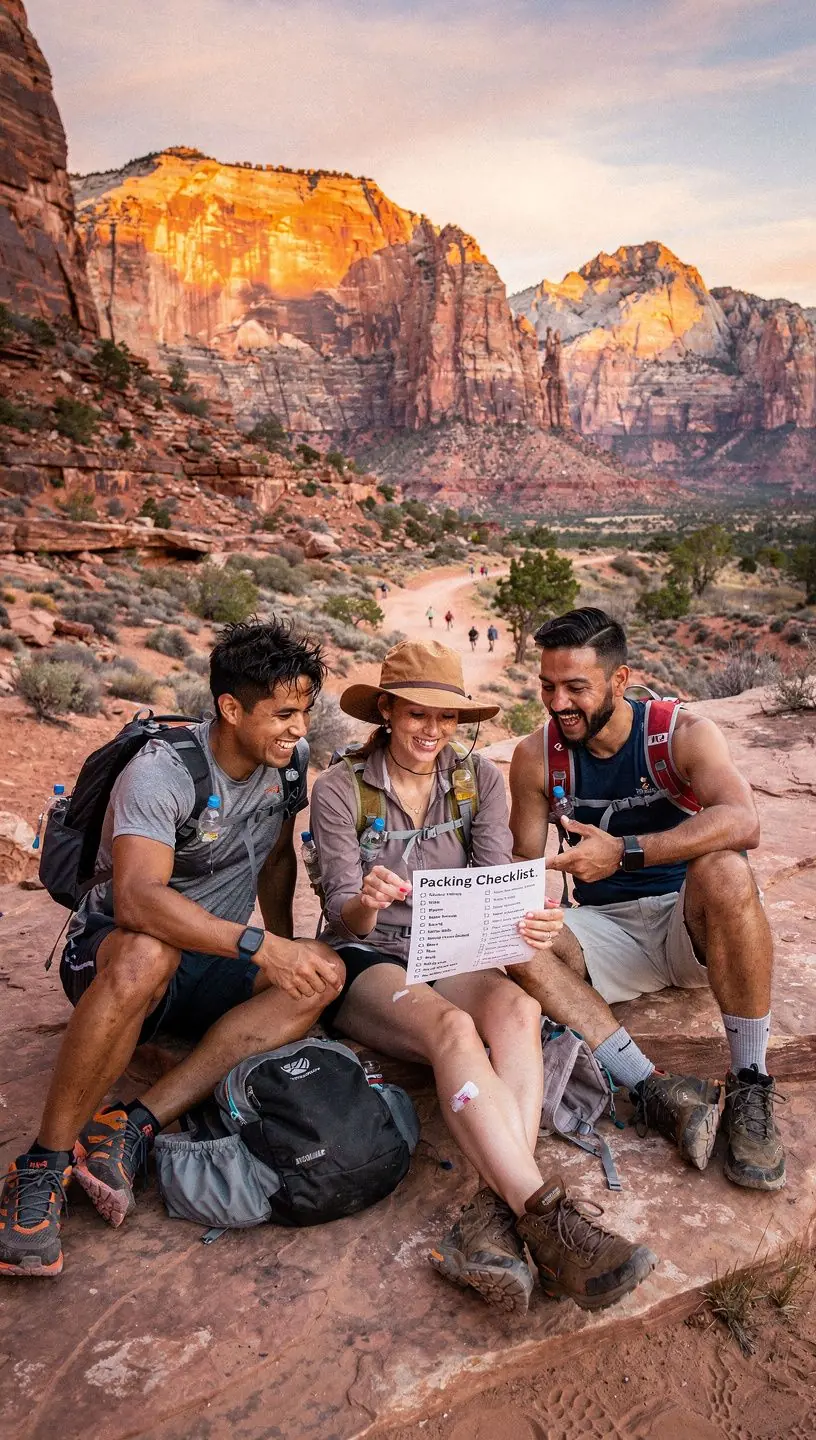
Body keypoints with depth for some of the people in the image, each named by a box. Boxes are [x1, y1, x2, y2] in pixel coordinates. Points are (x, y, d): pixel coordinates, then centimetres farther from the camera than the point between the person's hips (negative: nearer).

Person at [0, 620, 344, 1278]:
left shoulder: (288, 762, -3)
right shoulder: (162, 771, -23)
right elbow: (137, 898, -38)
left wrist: (287, 949, 6)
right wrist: (259, 945, -44)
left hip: (211, 965, 6)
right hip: (110, 953, -6)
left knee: (325, 974, -22)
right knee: (147, 953, -41)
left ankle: (132, 1126, -24)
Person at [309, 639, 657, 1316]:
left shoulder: (480, 779, 3)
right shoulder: (340, 788, -6)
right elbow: (344, 916, -11)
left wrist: (530, 919, -31)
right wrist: (364, 903, -37)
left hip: (452, 957, 3)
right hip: (365, 962, -3)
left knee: (517, 1009, -31)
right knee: (452, 1028, -35)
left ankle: (492, 1216, -41)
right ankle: (548, 1222, -39)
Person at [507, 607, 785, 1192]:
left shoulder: (683, 733, -11)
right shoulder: (537, 757, -2)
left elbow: (743, 822, -30)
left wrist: (624, 852, -40)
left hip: (695, 925, -2)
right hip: (608, 933, 3)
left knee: (724, 871, -36)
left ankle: (751, 1085, -23)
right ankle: (654, 1088, -32)